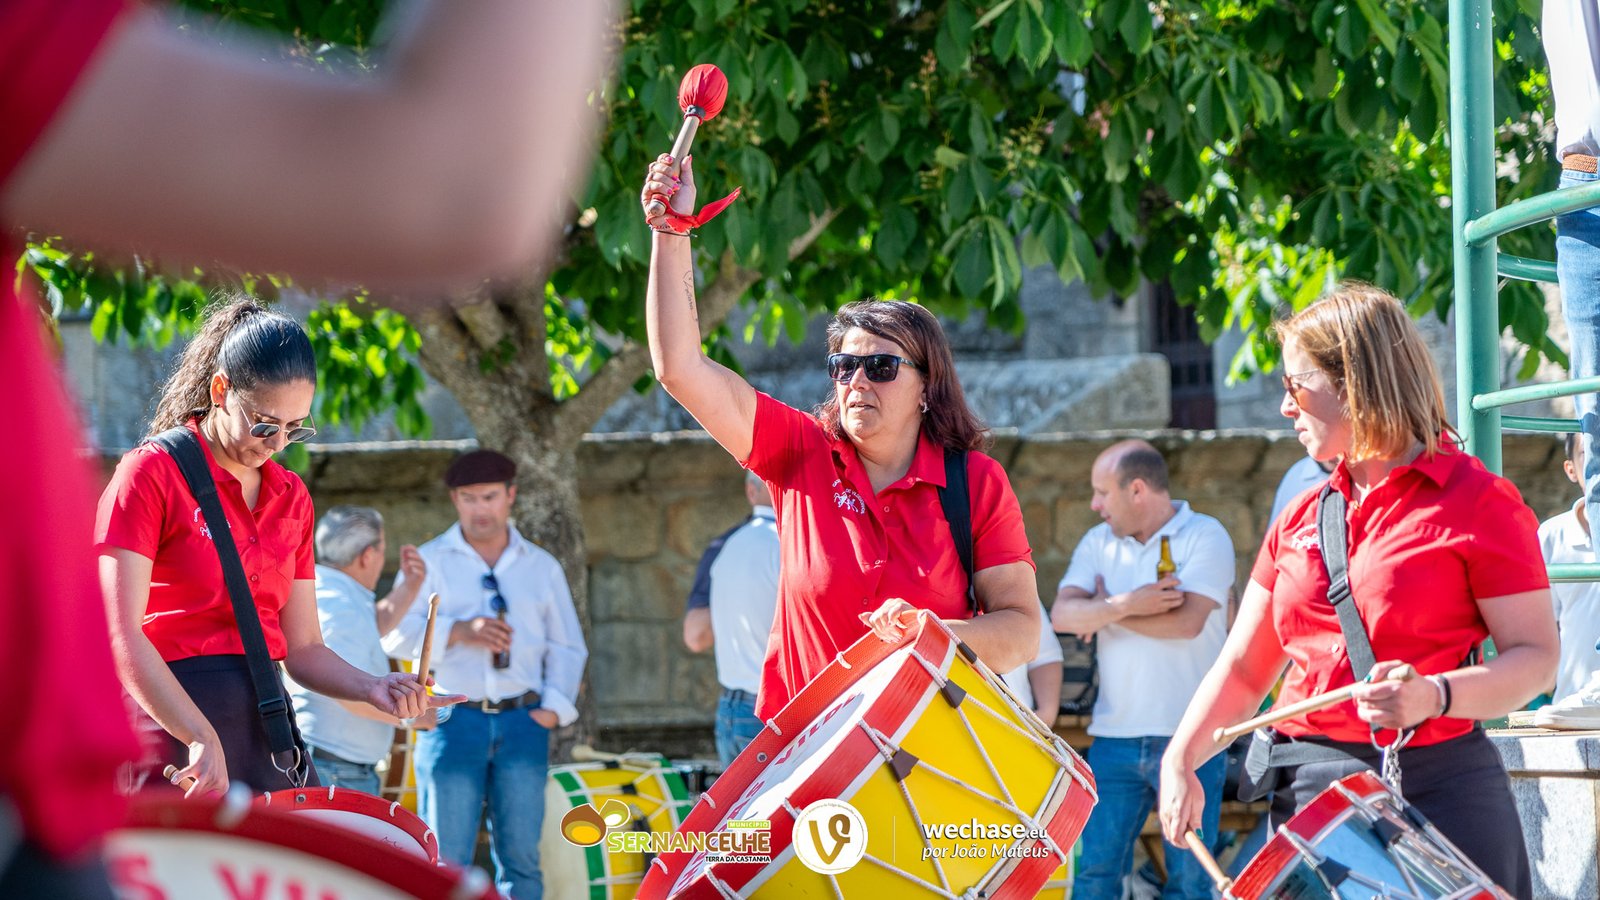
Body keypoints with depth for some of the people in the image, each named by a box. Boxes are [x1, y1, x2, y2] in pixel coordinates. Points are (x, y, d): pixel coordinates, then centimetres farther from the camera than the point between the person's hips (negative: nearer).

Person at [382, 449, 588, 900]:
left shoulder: (542, 567, 15)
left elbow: (567, 647, 17)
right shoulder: (429, 562, 7)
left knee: (521, 856, 0)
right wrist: (460, 632, -19)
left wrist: (553, 708, 1)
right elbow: (397, 634, -4)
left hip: (522, 723, 2)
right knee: (447, 859, -5)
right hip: (453, 721, -2)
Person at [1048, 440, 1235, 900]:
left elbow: (1188, 620, -17)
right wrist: (1128, 605, -20)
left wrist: (1106, 610, -6)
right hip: (1115, 736, 4)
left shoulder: (1205, 536, -3)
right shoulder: (1098, 542, 11)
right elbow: (1062, 614, -3)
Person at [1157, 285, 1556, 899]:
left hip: (1436, 798, -5)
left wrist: (1435, 697, -25)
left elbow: (1535, 659, -8)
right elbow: (1244, 666, 15)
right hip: (1308, 795, 5)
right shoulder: (1302, 519, 15)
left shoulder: (1479, 504, -4)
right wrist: (1180, 761, -1)